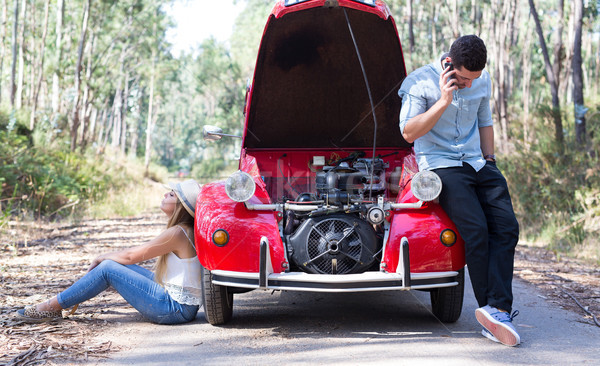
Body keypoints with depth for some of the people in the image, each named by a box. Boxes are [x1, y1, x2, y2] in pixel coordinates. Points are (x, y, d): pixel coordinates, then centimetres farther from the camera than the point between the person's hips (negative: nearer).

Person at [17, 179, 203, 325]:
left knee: (107, 268, -9)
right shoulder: (184, 230, 9)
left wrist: (102, 258, 4)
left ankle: (52, 307, 2)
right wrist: (105, 258, 10)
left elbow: (131, 255, -12)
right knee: (117, 264, 9)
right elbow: (140, 252, 17)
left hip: (176, 308, -9)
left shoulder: (178, 233, -20)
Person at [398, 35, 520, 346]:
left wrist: (490, 161, 17)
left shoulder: (483, 81, 11)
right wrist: (444, 101, -20)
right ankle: (494, 312, -14)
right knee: (476, 230, -22)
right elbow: (408, 133, -14)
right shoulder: (420, 82, -8)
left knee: (506, 227, -13)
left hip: (478, 164, 6)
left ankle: (495, 310, -20)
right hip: (440, 166, -6)